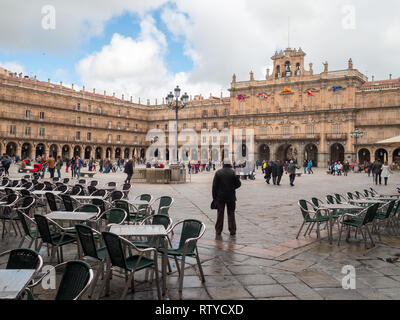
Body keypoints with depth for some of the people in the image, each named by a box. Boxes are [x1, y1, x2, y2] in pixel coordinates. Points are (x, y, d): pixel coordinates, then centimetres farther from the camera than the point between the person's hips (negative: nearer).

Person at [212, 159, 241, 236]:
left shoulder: (218, 172, -2)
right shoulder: (233, 172, -3)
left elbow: (214, 186, -2)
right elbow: (238, 183, -3)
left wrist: (214, 197, 3)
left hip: (220, 197, 0)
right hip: (231, 197, 0)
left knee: (220, 214, 8)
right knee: (231, 214, 8)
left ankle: (218, 231, 13)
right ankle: (232, 231, 9)